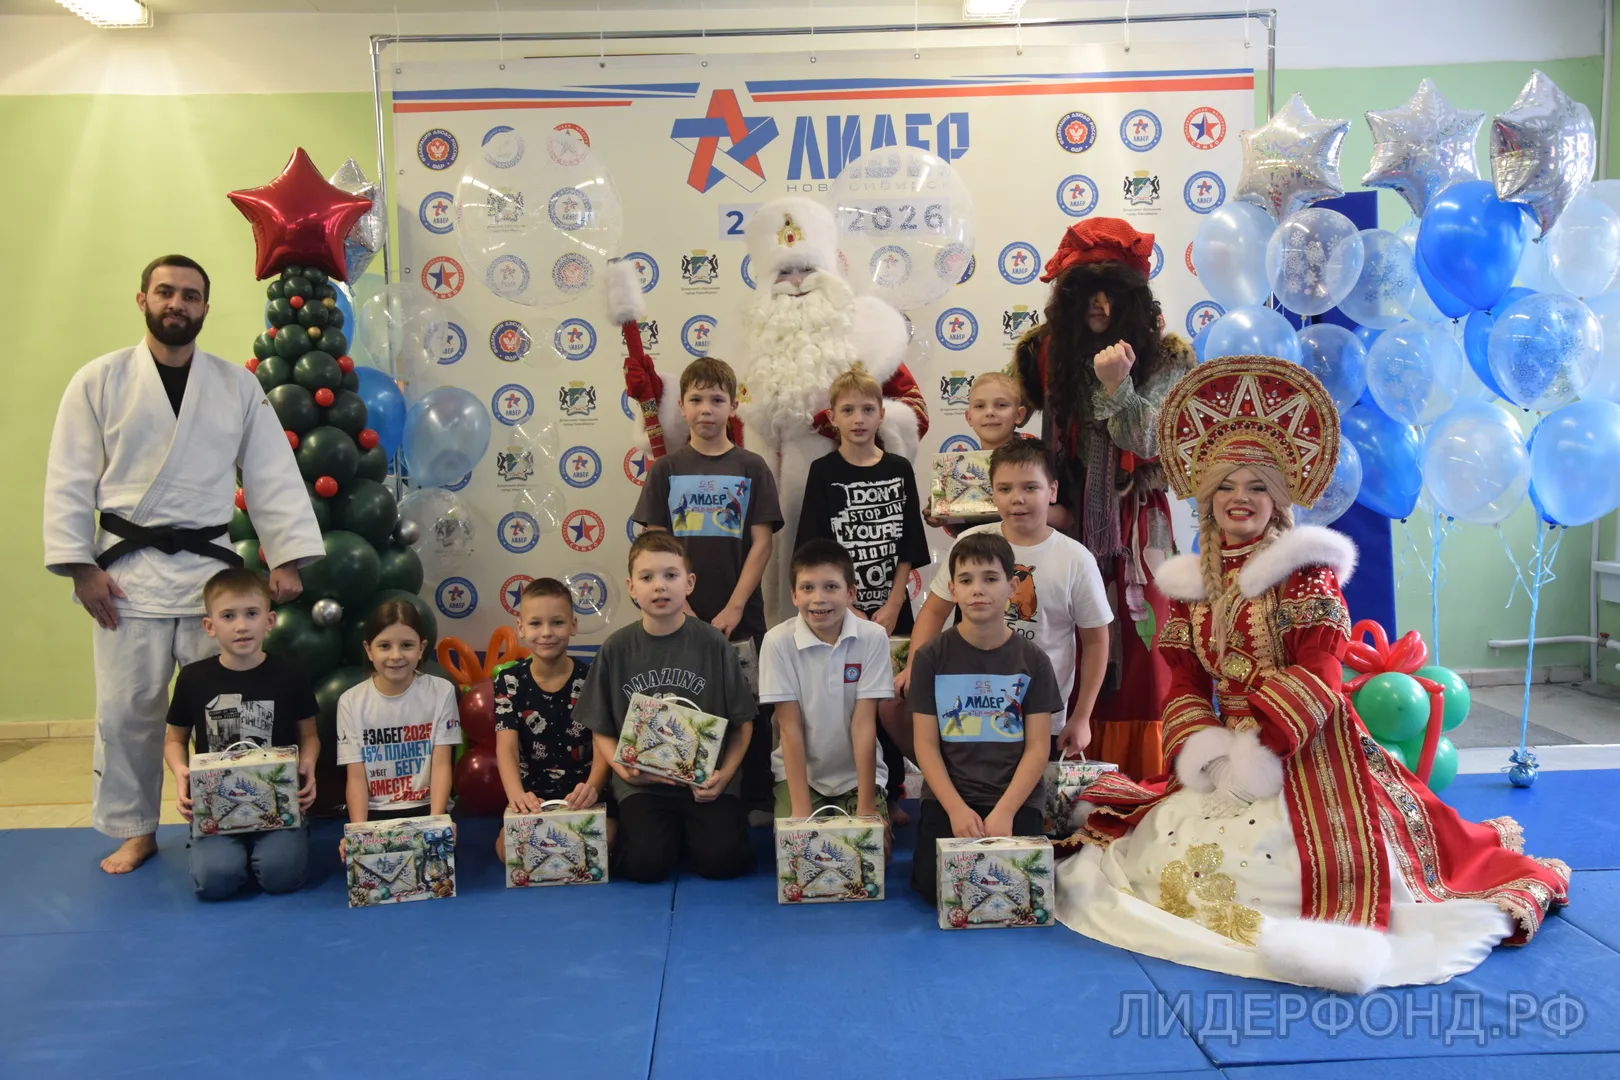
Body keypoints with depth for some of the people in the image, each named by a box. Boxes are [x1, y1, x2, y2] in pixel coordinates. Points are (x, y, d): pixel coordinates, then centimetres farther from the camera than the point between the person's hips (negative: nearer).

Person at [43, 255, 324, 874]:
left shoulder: (239, 386, 5)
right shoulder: (99, 381, 2)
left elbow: (272, 476, 2)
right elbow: (70, 481, 0)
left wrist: (287, 559, -5)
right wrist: (81, 566, -7)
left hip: (213, 567, 1)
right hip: (128, 570, 0)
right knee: (126, 710, 6)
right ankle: (134, 830, 23)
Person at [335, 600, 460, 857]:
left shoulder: (441, 692, -3)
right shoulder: (351, 702, -2)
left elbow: (441, 765, -6)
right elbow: (356, 777, -4)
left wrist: (436, 823, -19)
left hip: (425, 807, 0)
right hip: (375, 812, 1)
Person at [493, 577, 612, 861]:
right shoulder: (509, 681, 0)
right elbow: (506, 746, -12)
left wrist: (592, 786, -34)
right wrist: (516, 793, -34)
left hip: (584, 793, -1)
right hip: (532, 795, 1)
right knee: (509, 849, -24)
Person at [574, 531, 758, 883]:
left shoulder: (713, 644, -2)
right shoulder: (615, 648, 0)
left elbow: (742, 722, 3)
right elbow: (601, 729, 8)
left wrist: (725, 774, -11)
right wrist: (622, 768, -10)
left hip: (705, 781, 0)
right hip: (642, 783, 0)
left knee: (723, 860, -20)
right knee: (646, 863, -22)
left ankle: (690, 829, 13)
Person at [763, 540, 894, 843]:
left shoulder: (873, 638, -15)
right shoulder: (778, 641, -15)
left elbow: (864, 723, -14)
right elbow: (790, 727, -13)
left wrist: (866, 806, -16)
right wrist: (801, 810, -17)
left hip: (858, 774, 0)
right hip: (800, 773, 0)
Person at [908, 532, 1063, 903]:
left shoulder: (1033, 661, 1)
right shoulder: (931, 658, -1)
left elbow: (1037, 746, -2)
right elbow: (926, 744, -3)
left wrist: (1004, 811, -15)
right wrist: (956, 808, -15)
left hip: (1015, 799, 0)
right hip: (947, 796, 0)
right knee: (935, 885, -19)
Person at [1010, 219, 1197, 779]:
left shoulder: (1161, 356, -1)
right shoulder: (1050, 352, 7)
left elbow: (1147, 441, -11)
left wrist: (1118, 385, -25)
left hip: (1134, 522, -2)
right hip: (1069, 521, 2)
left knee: (1136, 652, -1)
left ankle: (1140, 788, 9)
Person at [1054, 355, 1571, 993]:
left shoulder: (1304, 567, -5)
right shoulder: (1189, 581, 10)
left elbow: (1318, 671, -11)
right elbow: (1184, 682, 8)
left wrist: (1261, 745, -19)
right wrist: (1199, 747, -10)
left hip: (1306, 749, -4)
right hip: (1228, 748, 5)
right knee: (1173, 850, -4)